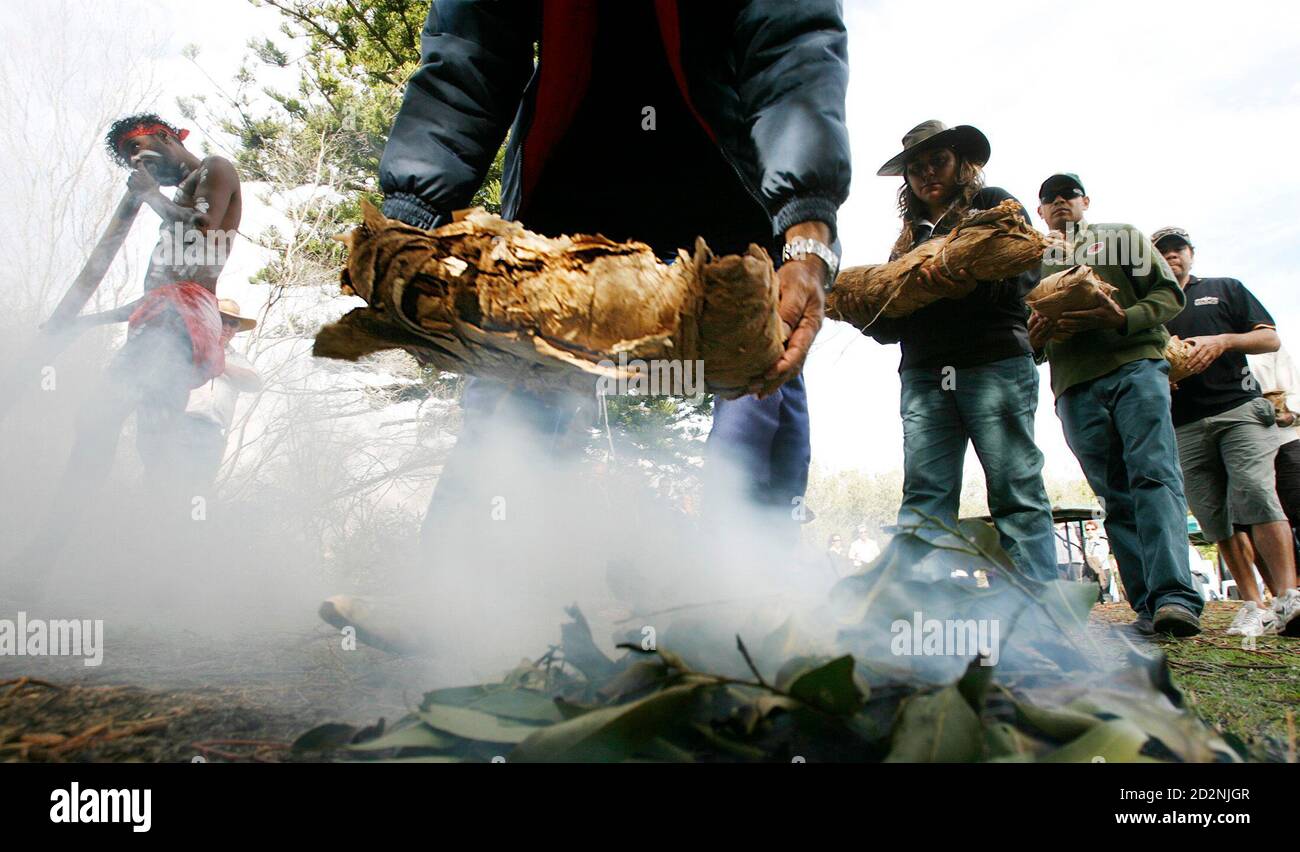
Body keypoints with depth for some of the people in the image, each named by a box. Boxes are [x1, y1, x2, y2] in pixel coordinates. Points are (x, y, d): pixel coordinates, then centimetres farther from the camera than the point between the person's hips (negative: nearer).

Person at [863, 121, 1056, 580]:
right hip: (923, 374, 4)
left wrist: (971, 274, -21)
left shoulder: (993, 203, 14)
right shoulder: (909, 236, 26)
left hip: (994, 365, -4)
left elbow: (1027, 273, -3)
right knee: (924, 496, -5)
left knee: (1017, 493, -7)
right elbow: (892, 327, 22)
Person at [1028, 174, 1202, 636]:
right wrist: (1035, 338, -2)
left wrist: (1125, 319, -12)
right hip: (1074, 388, 3)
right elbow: (1027, 344, 23)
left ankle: (1176, 598, -27)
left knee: (1155, 475, -18)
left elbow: (1169, 292, 8)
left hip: (1135, 366, -2)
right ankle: (1149, 608, -2)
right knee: (1116, 498, -1)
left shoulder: (1123, 237, 19)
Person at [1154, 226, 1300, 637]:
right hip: (1184, 426, 2)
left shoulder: (1225, 289, 19)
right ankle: (1253, 605, 2)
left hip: (1240, 407, -2)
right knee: (1215, 517, -2)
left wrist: (1223, 342, -6)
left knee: (1255, 494, -20)